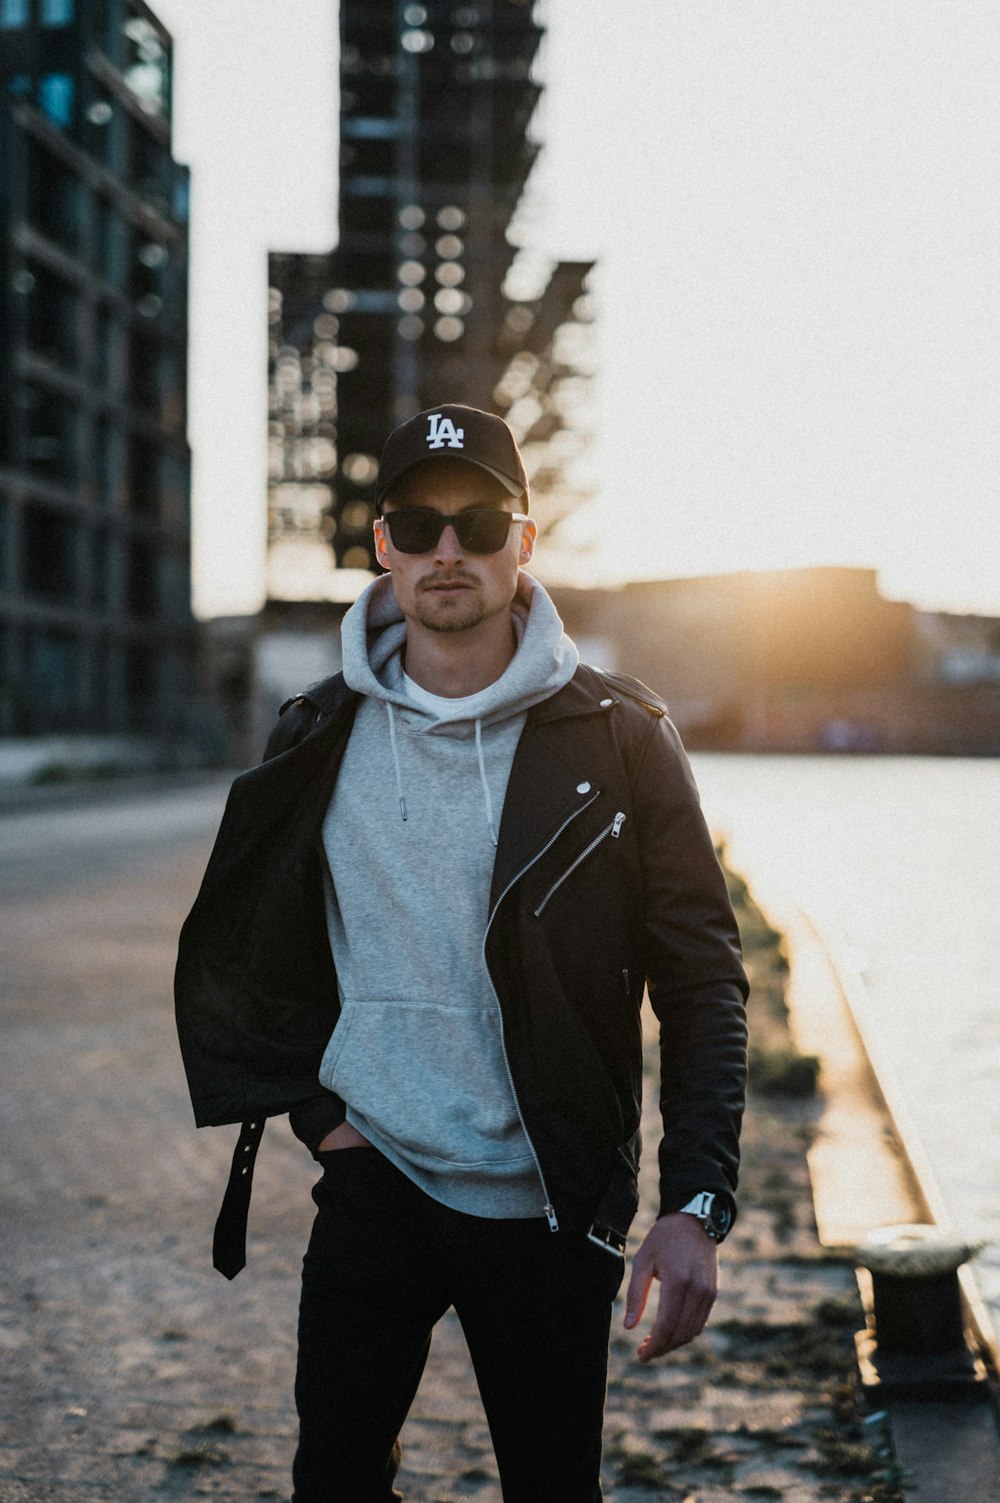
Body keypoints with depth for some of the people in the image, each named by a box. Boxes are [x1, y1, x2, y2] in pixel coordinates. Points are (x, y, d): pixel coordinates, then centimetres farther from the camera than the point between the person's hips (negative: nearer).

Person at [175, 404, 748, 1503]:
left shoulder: (617, 737, -5)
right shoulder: (321, 737, 3)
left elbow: (703, 980, -5)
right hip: (373, 1187, 2)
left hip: (549, 1209, -1)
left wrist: (697, 1204, -14)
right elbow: (226, 954, 14)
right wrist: (304, 1102, 3)